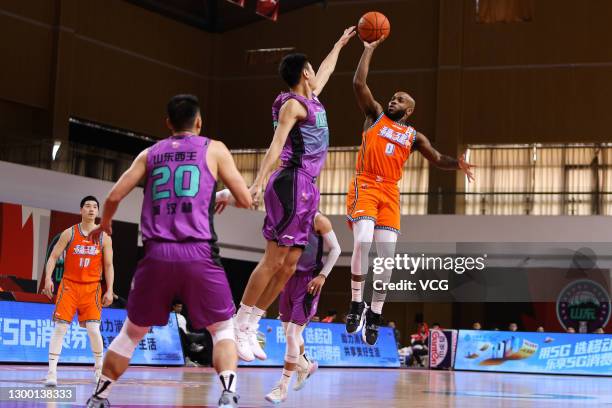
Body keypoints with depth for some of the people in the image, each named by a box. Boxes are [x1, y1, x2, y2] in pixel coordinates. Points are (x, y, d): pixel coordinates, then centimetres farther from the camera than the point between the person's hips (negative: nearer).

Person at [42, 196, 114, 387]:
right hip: (69, 285, 0)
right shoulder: (69, 233, 1)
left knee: (93, 329, -8)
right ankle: (52, 371, -6)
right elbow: (53, 257, 0)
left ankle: (99, 367, 14)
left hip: (92, 287, 0)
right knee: (60, 327, -7)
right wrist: (48, 278, -15)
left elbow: (108, 265, 5)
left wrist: (109, 290, -3)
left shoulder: (104, 237, 3)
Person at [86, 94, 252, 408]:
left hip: (157, 255, 2)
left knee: (132, 332, 20)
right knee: (223, 330, 12)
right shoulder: (214, 149, 9)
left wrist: (105, 223, 33)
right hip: (199, 255, -2)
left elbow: (114, 196, 12)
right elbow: (245, 200, 6)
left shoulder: (150, 153, 16)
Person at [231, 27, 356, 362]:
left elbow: (326, 70, 40)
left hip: (306, 188, 9)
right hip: (292, 183, -9)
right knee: (273, 260, -12)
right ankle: (239, 327, -10)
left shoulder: (311, 100, 19)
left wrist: (340, 44, 52)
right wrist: (258, 182, -30)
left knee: (289, 265, 5)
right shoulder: (293, 104, -7)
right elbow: (276, 144, -19)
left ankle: (250, 327, 7)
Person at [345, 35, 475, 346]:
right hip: (365, 185, -3)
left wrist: (457, 164, -10)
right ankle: (357, 304, -9)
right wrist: (369, 50, 1)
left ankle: (374, 315, 9)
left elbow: (437, 159, 11)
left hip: (390, 192, 3)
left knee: (387, 255, -2)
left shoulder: (414, 136, 16)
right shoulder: (375, 115, 10)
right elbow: (358, 84, 1)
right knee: (362, 243, -23)